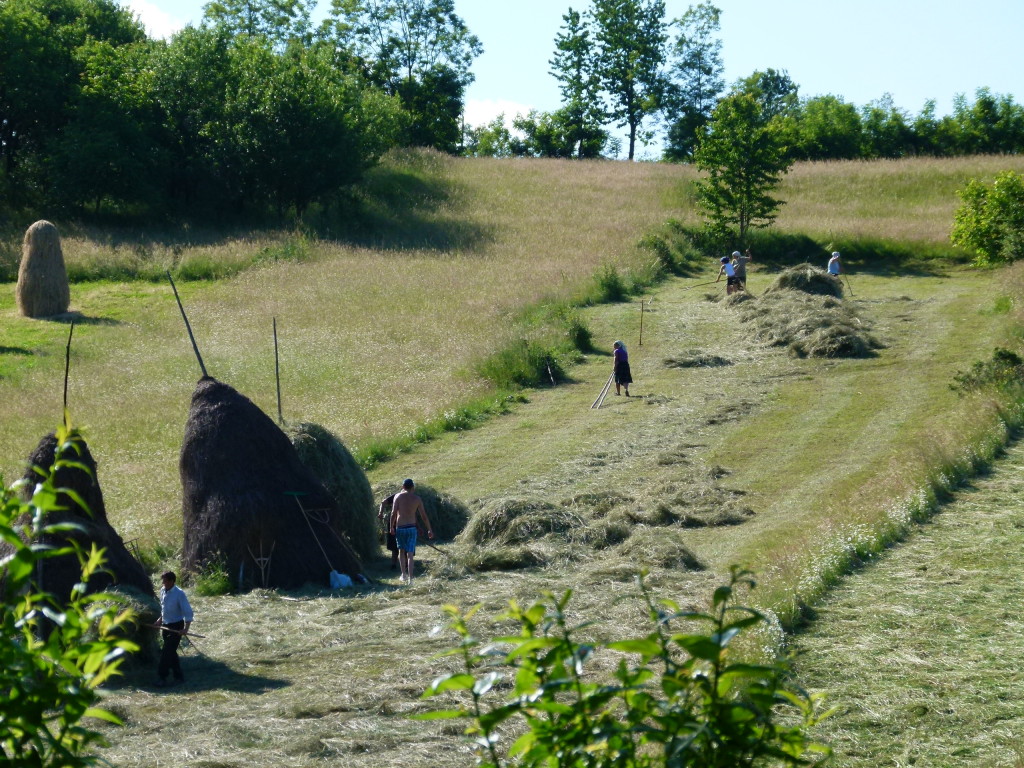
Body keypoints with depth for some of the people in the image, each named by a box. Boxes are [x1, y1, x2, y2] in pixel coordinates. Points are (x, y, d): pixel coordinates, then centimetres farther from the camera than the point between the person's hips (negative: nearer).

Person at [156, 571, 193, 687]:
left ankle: (161, 678, -6)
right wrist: (160, 620, 17)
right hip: (166, 625, 8)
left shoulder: (179, 594, -20)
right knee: (171, 652, 12)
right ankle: (179, 676, 21)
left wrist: (186, 629, -28)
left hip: (176, 627, -8)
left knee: (167, 652, -10)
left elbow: (188, 612, -20)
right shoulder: (163, 591, 2)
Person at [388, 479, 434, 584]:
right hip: (411, 528, 0)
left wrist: (391, 527, 2)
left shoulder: (398, 496, -1)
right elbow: (424, 516, 3)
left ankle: (404, 575, 17)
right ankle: (410, 579, -9)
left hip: (400, 528, 0)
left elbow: (393, 513, -8)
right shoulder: (417, 499, 1)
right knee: (410, 554, -1)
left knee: (401, 551, 20)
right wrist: (429, 530, 12)